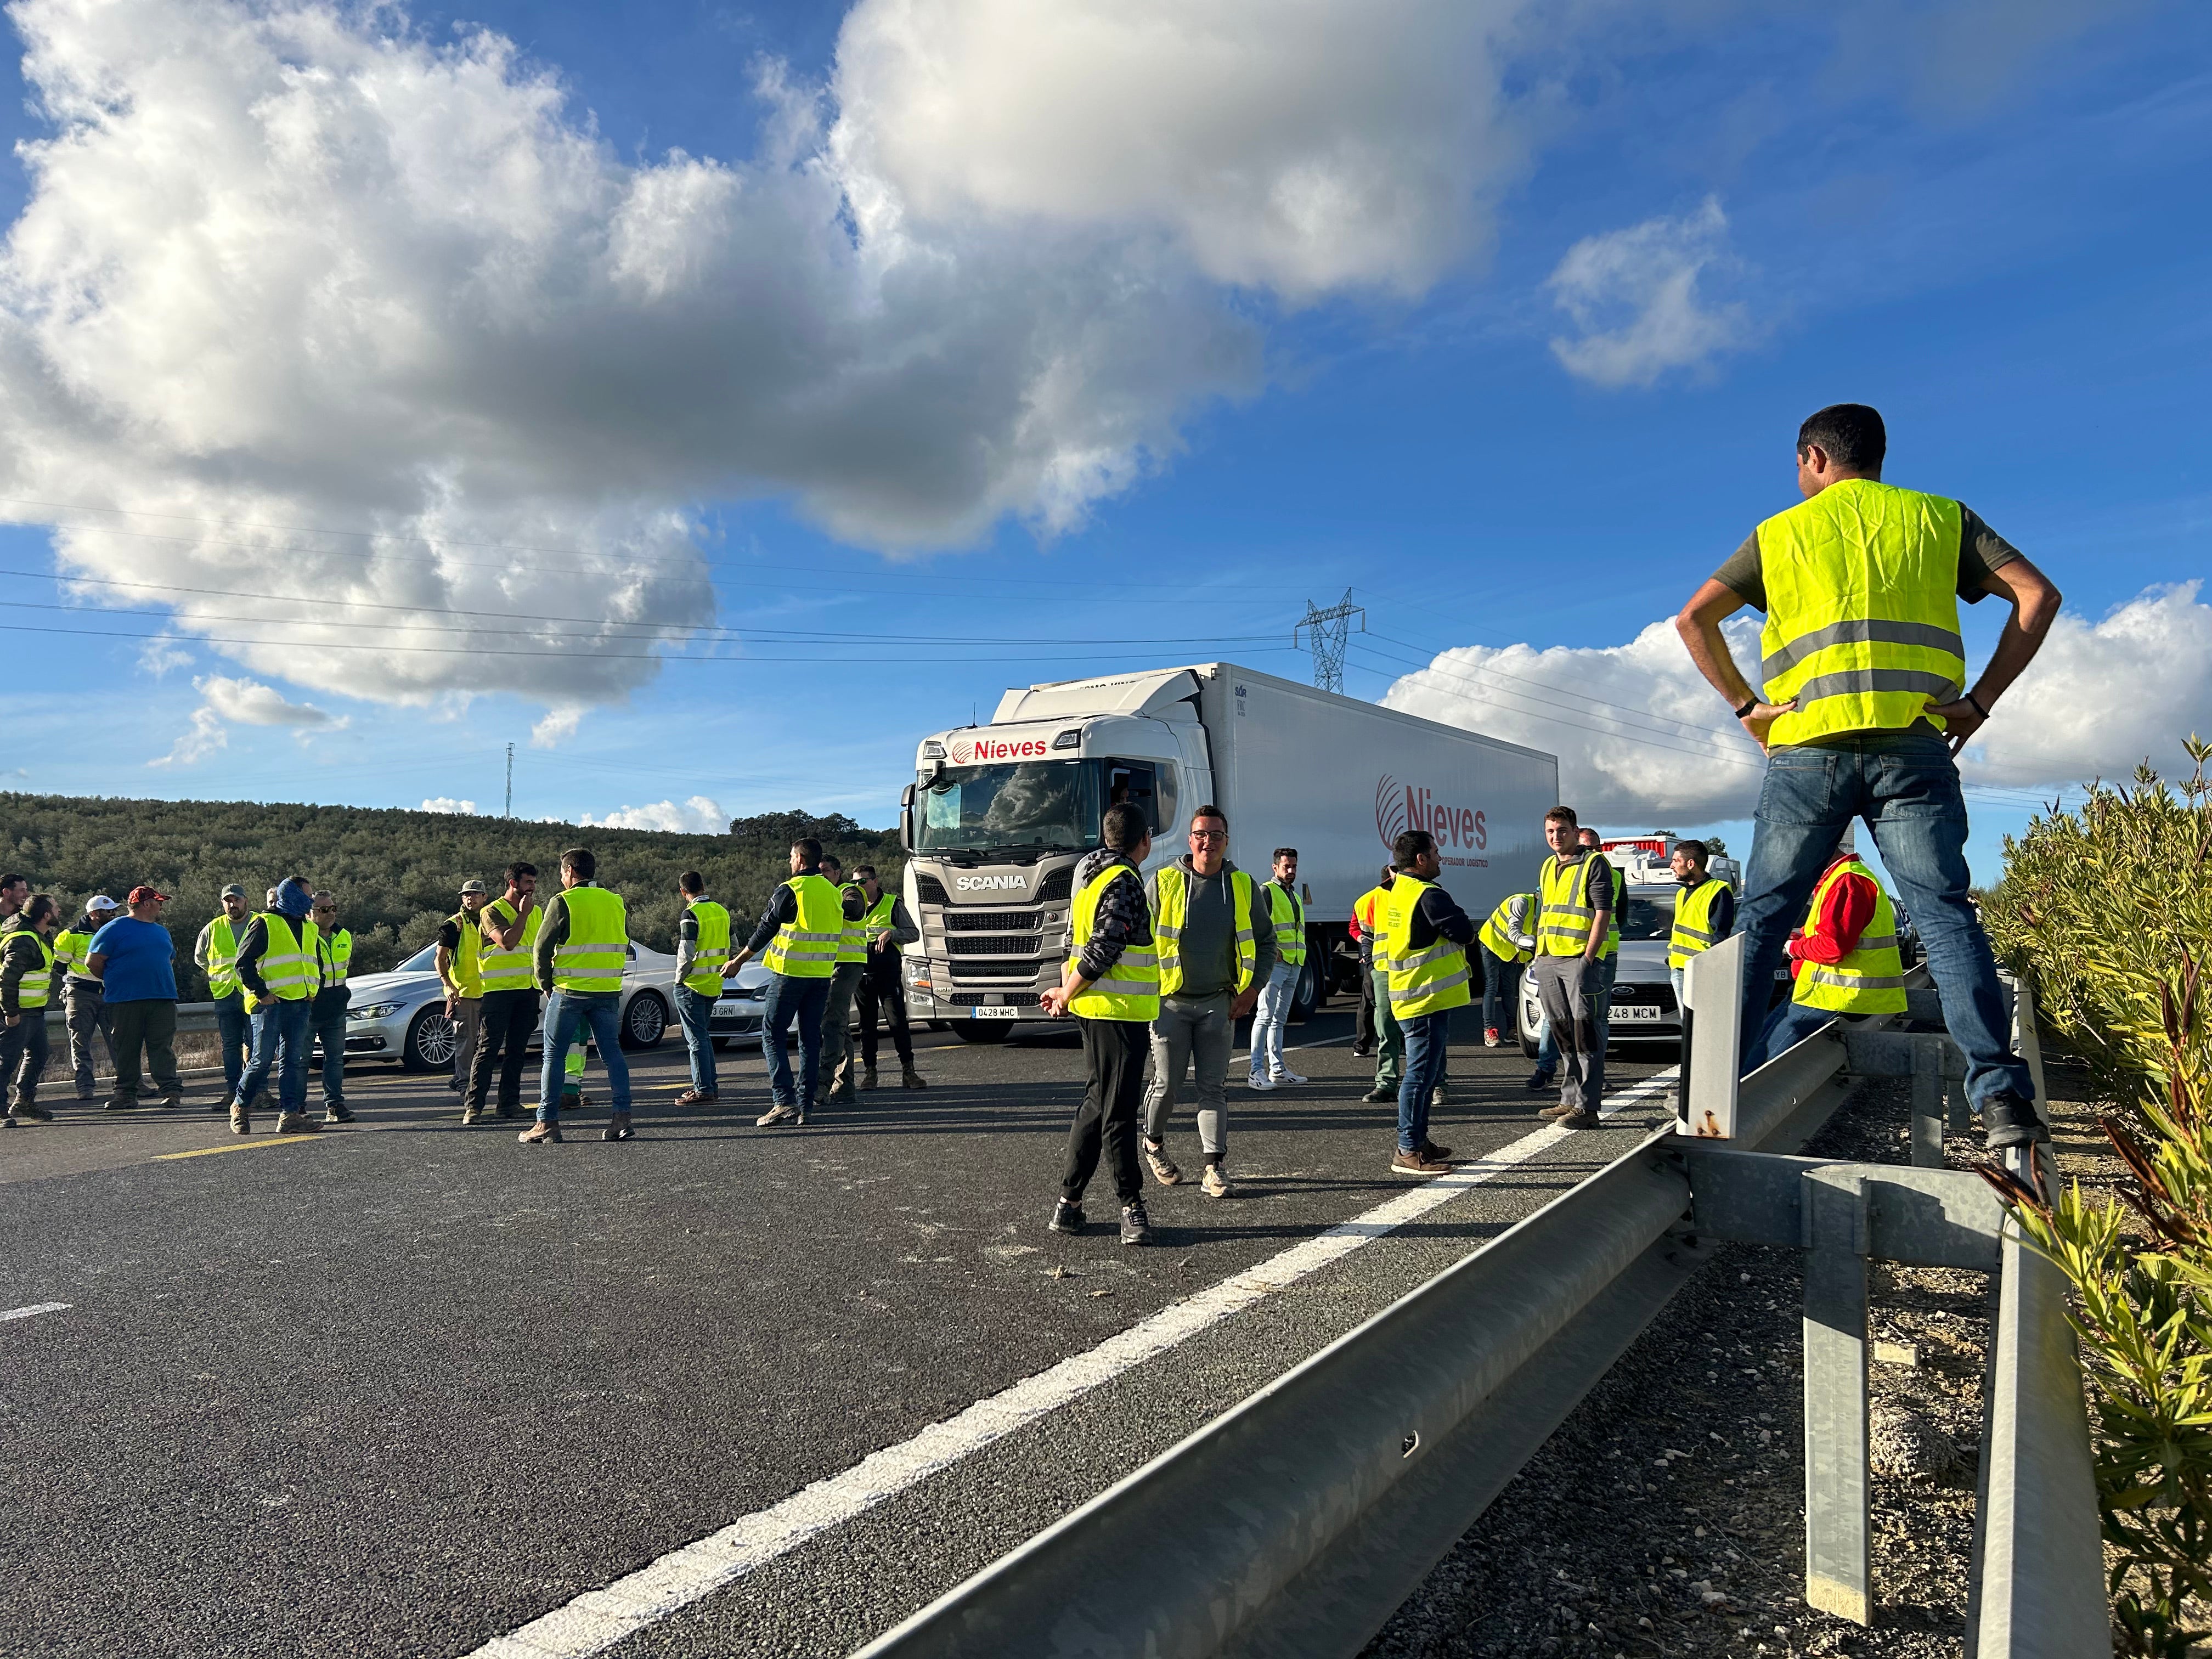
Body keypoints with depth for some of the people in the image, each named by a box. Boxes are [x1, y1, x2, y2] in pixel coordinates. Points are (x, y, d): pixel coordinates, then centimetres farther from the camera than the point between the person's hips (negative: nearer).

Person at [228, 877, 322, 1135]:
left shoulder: (310, 928, 19)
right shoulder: (265, 923, -2)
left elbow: (317, 963, 28)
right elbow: (244, 962, -6)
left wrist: (313, 990, 13)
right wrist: (261, 993, -11)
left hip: (302, 1004, 6)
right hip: (272, 1003, -6)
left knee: (294, 1060, 3)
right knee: (262, 1059, -3)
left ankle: (290, 1114, 2)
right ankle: (240, 1106, 17)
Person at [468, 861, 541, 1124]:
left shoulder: (537, 913, 15)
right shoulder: (492, 912, -6)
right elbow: (507, 942, -22)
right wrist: (524, 913, -15)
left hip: (528, 990, 6)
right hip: (498, 991, -6)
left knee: (517, 1050, 9)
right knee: (488, 1049, -6)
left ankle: (509, 1103, 15)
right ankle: (473, 1106, -3)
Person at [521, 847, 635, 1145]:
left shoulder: (563, 902, -7)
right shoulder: (616, 902, 9)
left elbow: (542, 949, -6)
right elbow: (624, 947, 15)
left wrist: (546, 984, 7)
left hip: (570, 991, -4)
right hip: (609, 992, 5)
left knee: (554, 1055, 5)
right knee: (612, 1053, 8)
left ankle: (548, 1123, 5)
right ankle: (621, 1118, 2)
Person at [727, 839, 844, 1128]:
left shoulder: (789, 890, -9)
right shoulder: (834, 893, 9)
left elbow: (765, 931, -5)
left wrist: (738, 961, 6)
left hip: (789, 973, -6)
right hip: (822, 975, 6)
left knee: (773, 1035, 1)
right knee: (811, 1039, 10)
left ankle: (784, 1101, -11)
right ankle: (805, 1105, 10)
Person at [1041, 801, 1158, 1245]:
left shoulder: (1091, 875, 16)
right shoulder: (1123, 883, -16)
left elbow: (1076, 943, 19)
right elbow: (1101, 951, -21)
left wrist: (1064, 991, 15)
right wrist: (1066, 994, -9)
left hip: (1095, 1009, 10)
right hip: (1120, 1012, -10)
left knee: (1097, 1104, 15)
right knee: (1117, 1111, -2)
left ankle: (1068, 1203, 20)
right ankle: (1132, 1207, 6)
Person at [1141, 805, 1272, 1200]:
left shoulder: (1242, 886, 4)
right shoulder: (1164, 881, -2)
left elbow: (1266, 942, 11)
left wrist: (1252, 990, 2)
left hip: (1219, 1003, 1)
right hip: (1170, 1001, -1)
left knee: (1212, 1087, 1)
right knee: (1166, 1083, 5)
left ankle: (1213, 1167, 5)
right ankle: (1154, 1145, 30)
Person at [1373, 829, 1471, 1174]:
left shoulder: (1397, 892, 14)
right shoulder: (1429, 895, -17)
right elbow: (1465, 933, -19)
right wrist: (1462, 934, 5)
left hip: (1413, 998, 10)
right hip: (1428, 998, -10)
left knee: (1427, 1070, 18)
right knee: (1421, 1073, -6)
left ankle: (1417, 1141, 25)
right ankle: (1408, 1152, -3)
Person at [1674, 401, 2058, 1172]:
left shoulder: (1779, 533, 15)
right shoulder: (1941, 518, 16)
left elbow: (1693, 619, 6)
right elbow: (2037, 594, 6)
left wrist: (1745, 705, 6)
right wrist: (1980, 702, 5)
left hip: (1808, 749, 0)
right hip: (1912, 746, 1)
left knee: (1763, 917, 6)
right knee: (1946, 915, -3)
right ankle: (2002, 1098, -12)